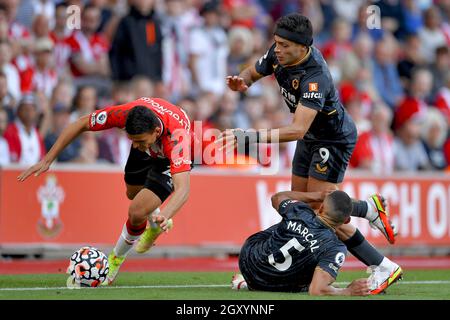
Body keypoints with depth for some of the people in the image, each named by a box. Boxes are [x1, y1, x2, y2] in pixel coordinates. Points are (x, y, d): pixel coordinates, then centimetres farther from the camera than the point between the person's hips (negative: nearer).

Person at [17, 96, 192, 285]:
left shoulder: (178, 137, -48)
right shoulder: (125, 113, -38)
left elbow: (182, 189, -56)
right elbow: (81, 124, -22)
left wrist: (163, 216, -75)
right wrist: (47, 160, -23)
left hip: (171, 160, -5)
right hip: (148, 150, 5)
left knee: (136, 213, -16)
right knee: (133, 194, 26)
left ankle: (117, 257, 12)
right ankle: (155, 227, 58)